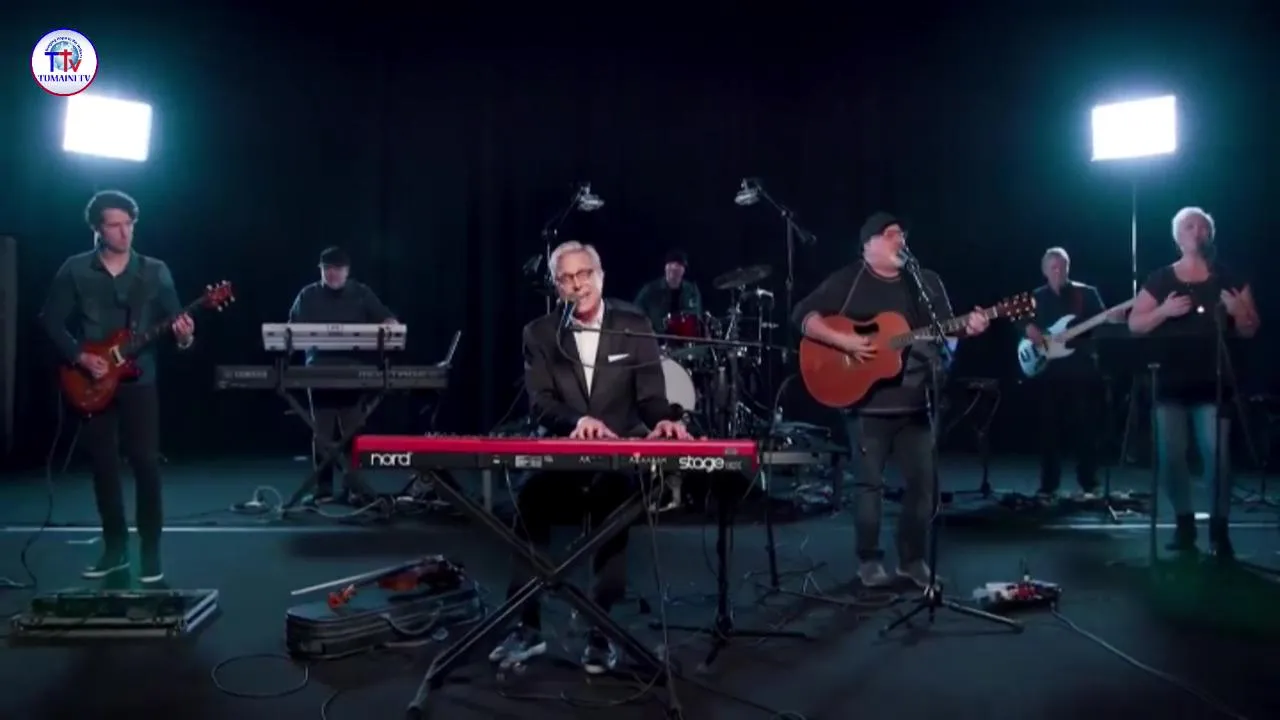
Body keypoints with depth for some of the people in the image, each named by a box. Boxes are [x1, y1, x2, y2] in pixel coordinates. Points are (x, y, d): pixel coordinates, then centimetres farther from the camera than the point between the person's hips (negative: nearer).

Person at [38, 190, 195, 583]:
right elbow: (52, 322, 3)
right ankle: (115, 547, 20)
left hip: (139, 380, -1)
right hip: (92, 382, 1)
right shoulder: (75, 270, 2)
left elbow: (174, 320, -1)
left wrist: (184, 336, -24)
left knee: (146, 464, -6)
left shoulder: (155, 271, 2)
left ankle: (151, 551, 3)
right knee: (103, 465, 8)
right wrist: (80, 356, -10)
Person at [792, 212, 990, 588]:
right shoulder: (847, 281, -3)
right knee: (870, 482, 2)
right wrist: (844, 341, -19)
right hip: (867, 402, -4)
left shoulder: (927, 282, 10)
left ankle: (913, 558, 21)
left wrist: (967, 328, -13)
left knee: (923, 481, 6)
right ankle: (869, 561, 15)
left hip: (916, 401, 4)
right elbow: (803, 316, -9)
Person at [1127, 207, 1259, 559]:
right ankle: (1184, 522, 15)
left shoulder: (1229, 278, 7)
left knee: (1217, 455, -9)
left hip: (1213, 382, -1)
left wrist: (1238, 312, -13)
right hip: (1169, 382, 1)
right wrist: (1164, 310, -14)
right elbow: (1134, 324, 2)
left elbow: (1250, 330, 8)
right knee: (1170, 455, 1)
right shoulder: (1159, 279, 7)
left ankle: (1219, 529, 0)